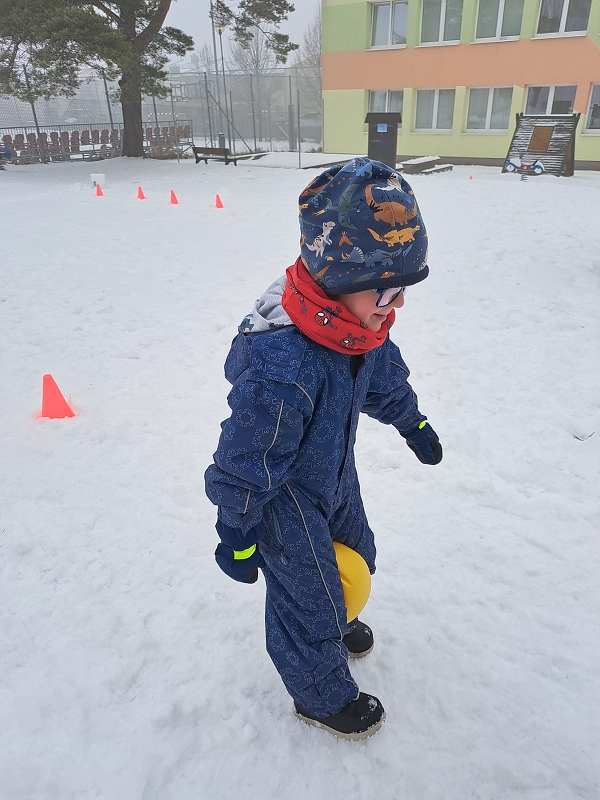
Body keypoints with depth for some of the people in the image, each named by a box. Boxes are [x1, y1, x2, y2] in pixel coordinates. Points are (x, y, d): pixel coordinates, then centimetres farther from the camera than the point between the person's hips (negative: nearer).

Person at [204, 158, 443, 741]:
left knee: (354, 553, 28)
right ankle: (321, 695, 42)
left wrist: (413, 424, 23)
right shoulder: (282, 370, -41)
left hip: (335, 473, 8)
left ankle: (332, 621, 62)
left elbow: (384, 376, 8)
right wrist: (236, 538, -14)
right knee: (308, 593, 11)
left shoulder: (359, 323, -15)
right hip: (283, 498, -8)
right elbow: (245, 463, -27)